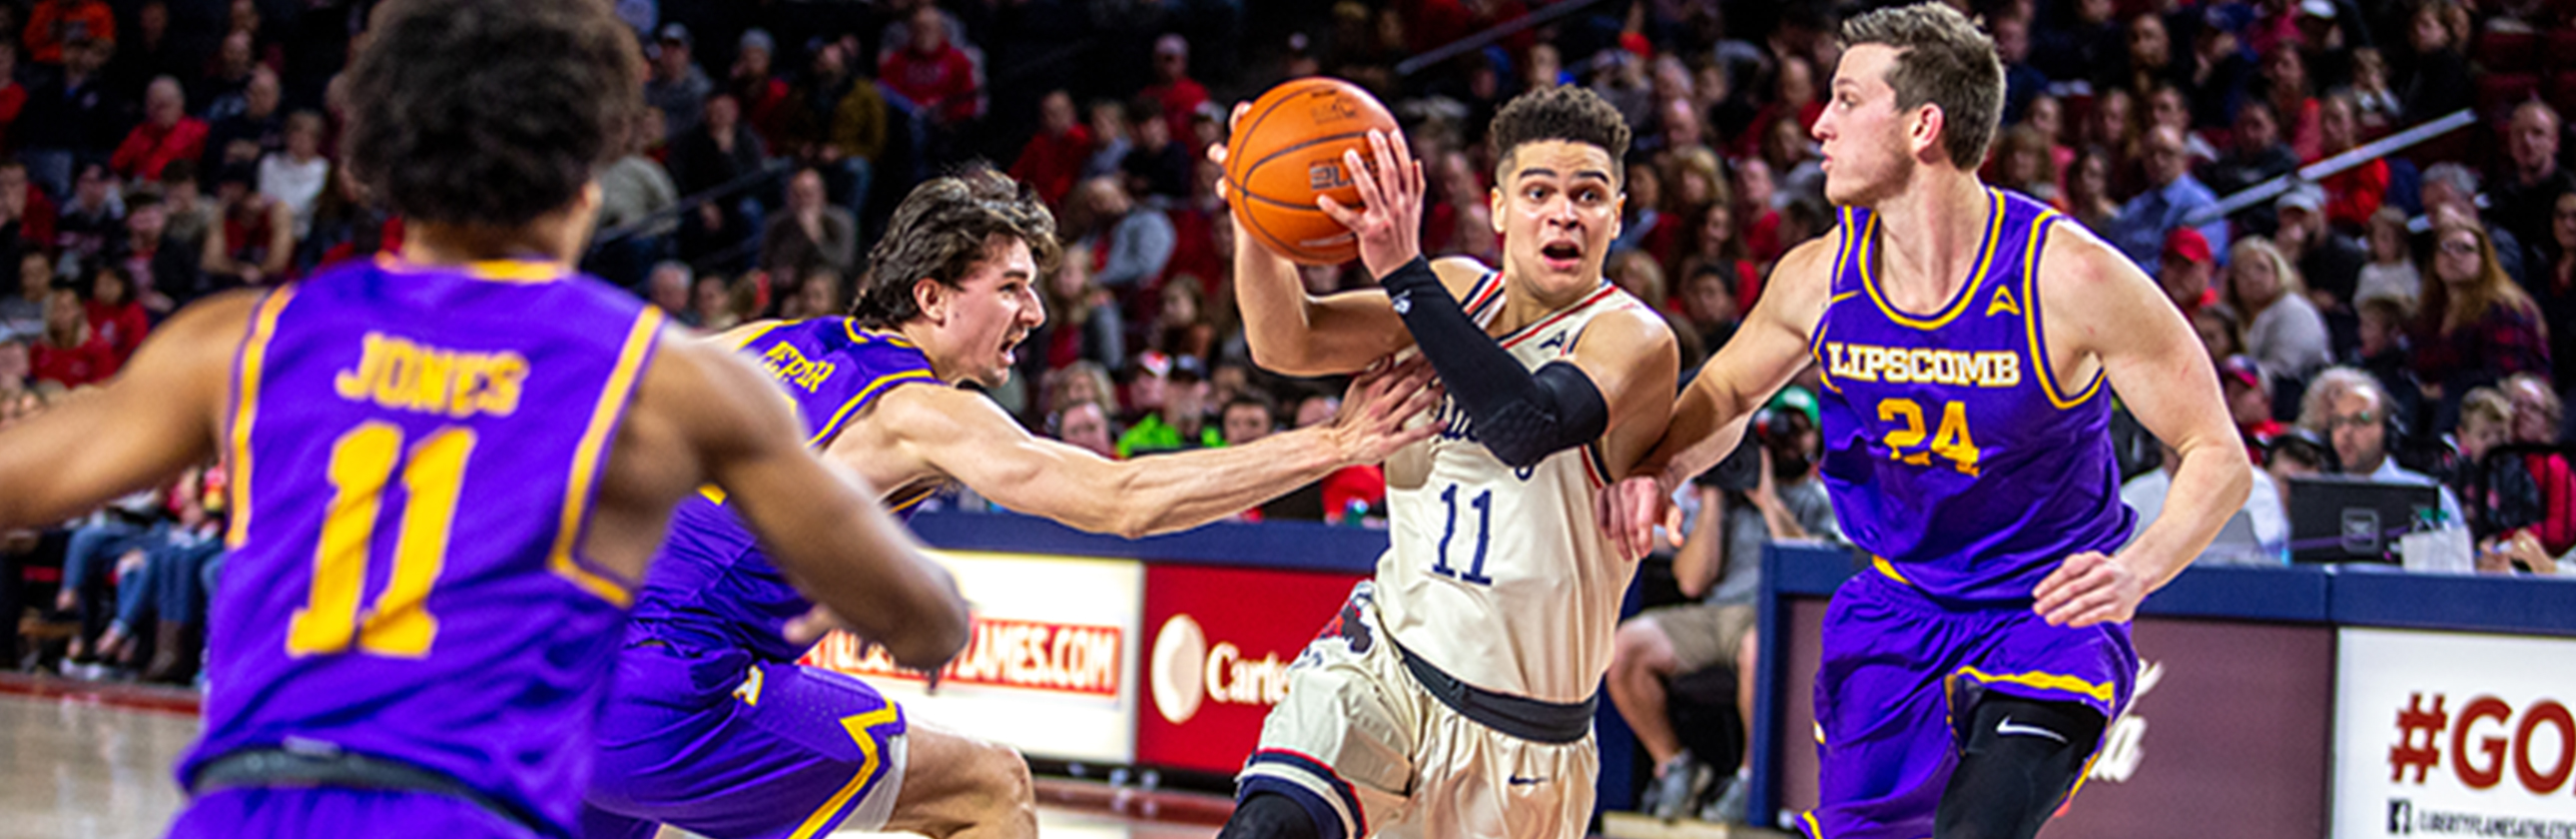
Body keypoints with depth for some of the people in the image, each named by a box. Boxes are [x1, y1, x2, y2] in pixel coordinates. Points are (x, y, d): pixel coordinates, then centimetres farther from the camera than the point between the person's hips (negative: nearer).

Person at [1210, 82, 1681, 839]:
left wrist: (1404, 271, -42)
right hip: (1385, 658, 3)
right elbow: (1286, 344, -6)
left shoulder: (1635, 340, -16)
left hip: (1518, 737, -3)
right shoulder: (1459, 292, 3)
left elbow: (1527, 425, -37)